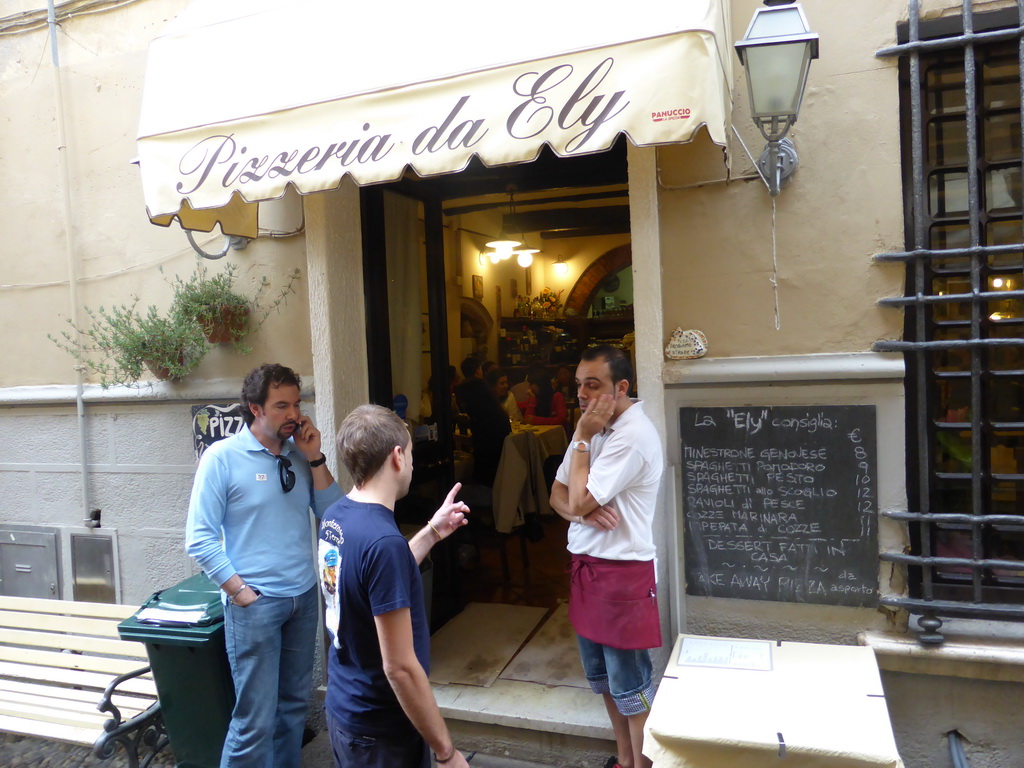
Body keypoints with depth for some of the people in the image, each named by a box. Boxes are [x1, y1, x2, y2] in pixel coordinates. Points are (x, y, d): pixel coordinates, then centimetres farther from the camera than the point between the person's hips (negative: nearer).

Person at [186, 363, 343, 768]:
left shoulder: (300, 454, 5)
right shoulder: (222, 457, -9)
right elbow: (199, 538, -9)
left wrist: (315, 459, -8)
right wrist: (240, 592, -12)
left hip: (304, 597, 5)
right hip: (255, 603, -5)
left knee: (294, 704, 16)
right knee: (256, 717, 0)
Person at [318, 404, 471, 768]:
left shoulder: (334, 517, -3)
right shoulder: (384, 541, -29)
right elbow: (400, 667, -27)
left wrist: (431, 533, 13)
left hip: (343, 708, 8)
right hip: (380, 728, -8)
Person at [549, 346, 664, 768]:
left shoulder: (633, 436, -21)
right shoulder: (595, 428, 8)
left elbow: (579, 500, -22)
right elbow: (559, 497, 7)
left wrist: (582, 438, -15)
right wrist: (585, 512, -15)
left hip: (622, 571, -9)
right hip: (587, 564, 9)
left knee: (630, 686, 6)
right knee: (603, 676, 21)